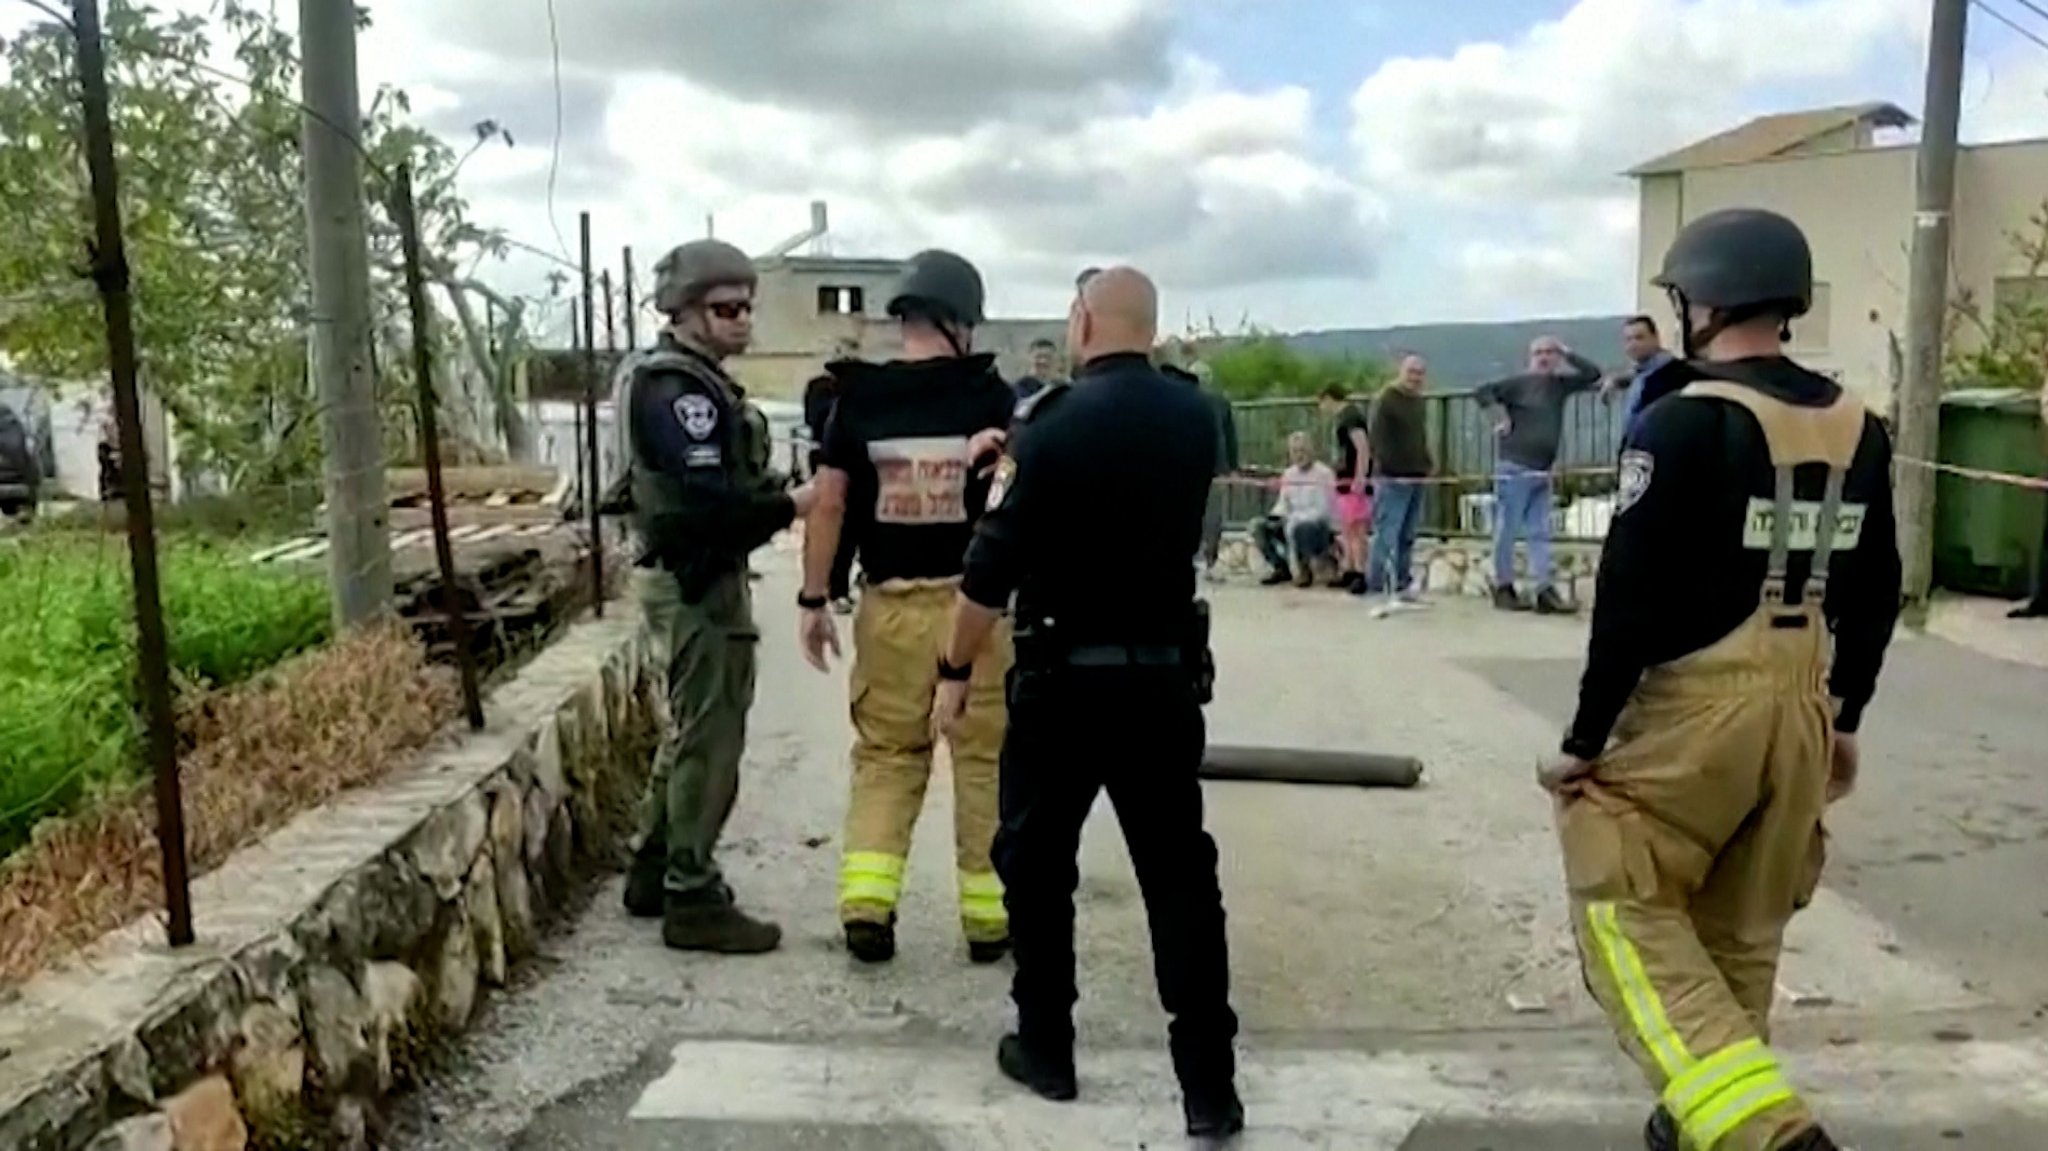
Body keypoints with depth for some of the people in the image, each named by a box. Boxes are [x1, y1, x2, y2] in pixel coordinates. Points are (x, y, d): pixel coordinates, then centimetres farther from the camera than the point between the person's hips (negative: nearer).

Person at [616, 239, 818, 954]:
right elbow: (710, 500, -26)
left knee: (690, 732, 19)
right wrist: (792, 505, -18)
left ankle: (655, 874, 30)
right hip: (698, 583, -11)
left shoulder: (693, 380, 16)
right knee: (710, 740, -4)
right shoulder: (678, 388, -17)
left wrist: (775, 498, 2)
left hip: (691, 576, 11)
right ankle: (693, 902, 5)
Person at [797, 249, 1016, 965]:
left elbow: (828, 503, 1)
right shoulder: (988, 394, -2)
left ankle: (865, 905, 3)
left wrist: (813, 599, 6)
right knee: (985, 760, 8)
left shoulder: (858, 397, 2)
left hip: (890, 603, 2)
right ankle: (989, 916, 15)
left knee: (885, 755, 13)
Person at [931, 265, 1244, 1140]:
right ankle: (1210, 1085, 7)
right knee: (1180, 874, 7)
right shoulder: (1195, 419, 2)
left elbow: (993, 568, -14)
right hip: (1166, 677, 4)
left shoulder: (1052, 422, -12)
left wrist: (956, 670, -1)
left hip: (1063, 677, -3)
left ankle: (1044, 1049, 25)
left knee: (1036, 863, 15)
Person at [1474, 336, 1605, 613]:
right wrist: (1503, 417, -12)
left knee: (1540, 532, 5)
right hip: (1515, 468, -6)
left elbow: (1593, 373, 11)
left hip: (1542, 471, 6)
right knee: (1507, 530, -2)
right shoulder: (1520, 383, -5)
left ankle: (1544, 591, 5)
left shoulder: (1560, 384, 11)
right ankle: (1503, 588, 6)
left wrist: (1567, 353, 5)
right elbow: (1482, 392, -12)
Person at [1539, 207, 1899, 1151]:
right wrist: (1843, 717, 22)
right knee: (1741, 930, 18)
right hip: (1801, 708, 7)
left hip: (1695, 708, -7)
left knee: (1626, 910, 3)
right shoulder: (1858, 427, 7)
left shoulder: (1684, 421, -15)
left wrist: (1585, 739, -10)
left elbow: (1632, 599, -17)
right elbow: (1874, 593, 12)